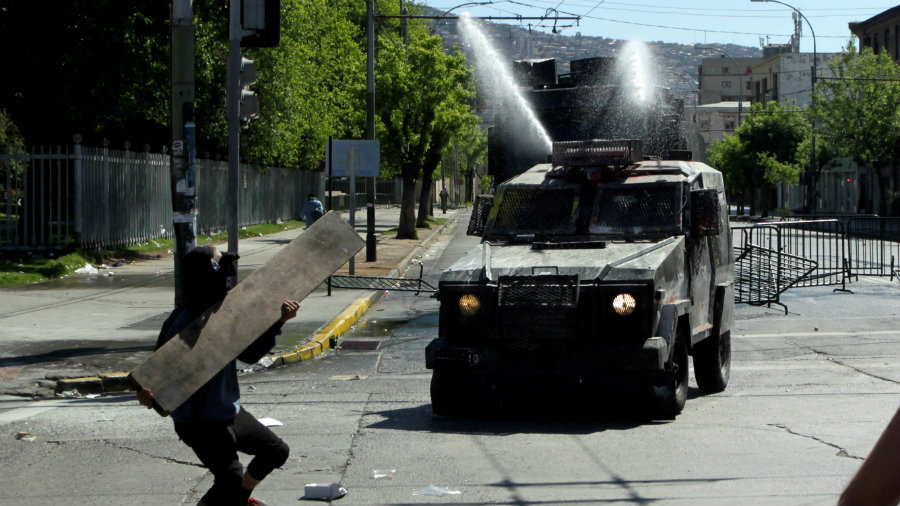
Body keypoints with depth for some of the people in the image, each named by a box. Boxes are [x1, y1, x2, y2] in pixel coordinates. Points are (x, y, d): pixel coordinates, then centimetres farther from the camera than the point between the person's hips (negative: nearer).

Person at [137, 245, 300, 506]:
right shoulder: (186, 323, -23)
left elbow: (249, 353, 12)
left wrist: (277, 321, 1)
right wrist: (152, 393, -49)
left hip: (230, 413, 10)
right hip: (200, 422, -10)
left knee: (276, 452, 25)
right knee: (231, 479, -28)